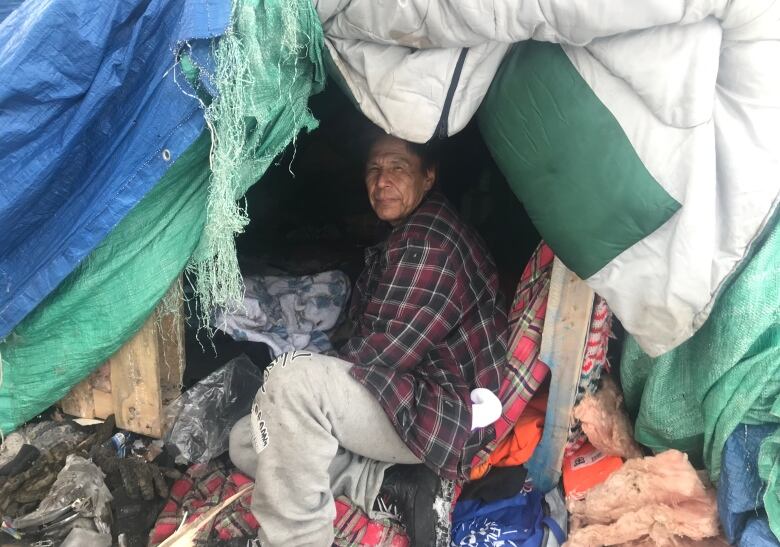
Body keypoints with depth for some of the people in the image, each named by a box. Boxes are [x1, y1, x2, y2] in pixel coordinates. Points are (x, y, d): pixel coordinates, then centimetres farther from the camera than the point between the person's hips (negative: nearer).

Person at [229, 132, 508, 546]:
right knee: (247, 442, 4)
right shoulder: (398, 239, 16)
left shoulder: (430, 240, -16)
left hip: (444, 417, -10)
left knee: (292, 377, -30)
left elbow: (383, 354, -21)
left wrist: (316, 383, -7)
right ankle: (392, 485, -3)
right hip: (406, 397, 10)